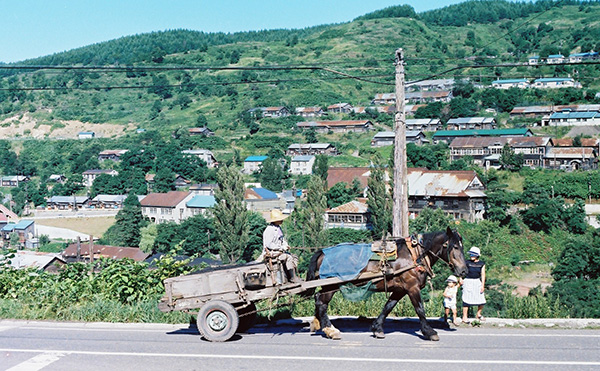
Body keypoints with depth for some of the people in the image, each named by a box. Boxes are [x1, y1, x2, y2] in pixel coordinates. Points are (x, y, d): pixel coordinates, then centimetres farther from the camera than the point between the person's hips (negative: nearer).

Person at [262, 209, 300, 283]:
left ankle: (294, 275, -2)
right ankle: (292, 277, -18)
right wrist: (281, 247, -20)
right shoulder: (269, 230, -18)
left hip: (279, 251, 10)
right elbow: (268, 244, -24)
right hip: (270, 252, -10)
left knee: (294, 257, 2)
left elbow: (283, 239, 23)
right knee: (288, 257, -24)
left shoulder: (278, 228, 13)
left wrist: (285, 245, 0)